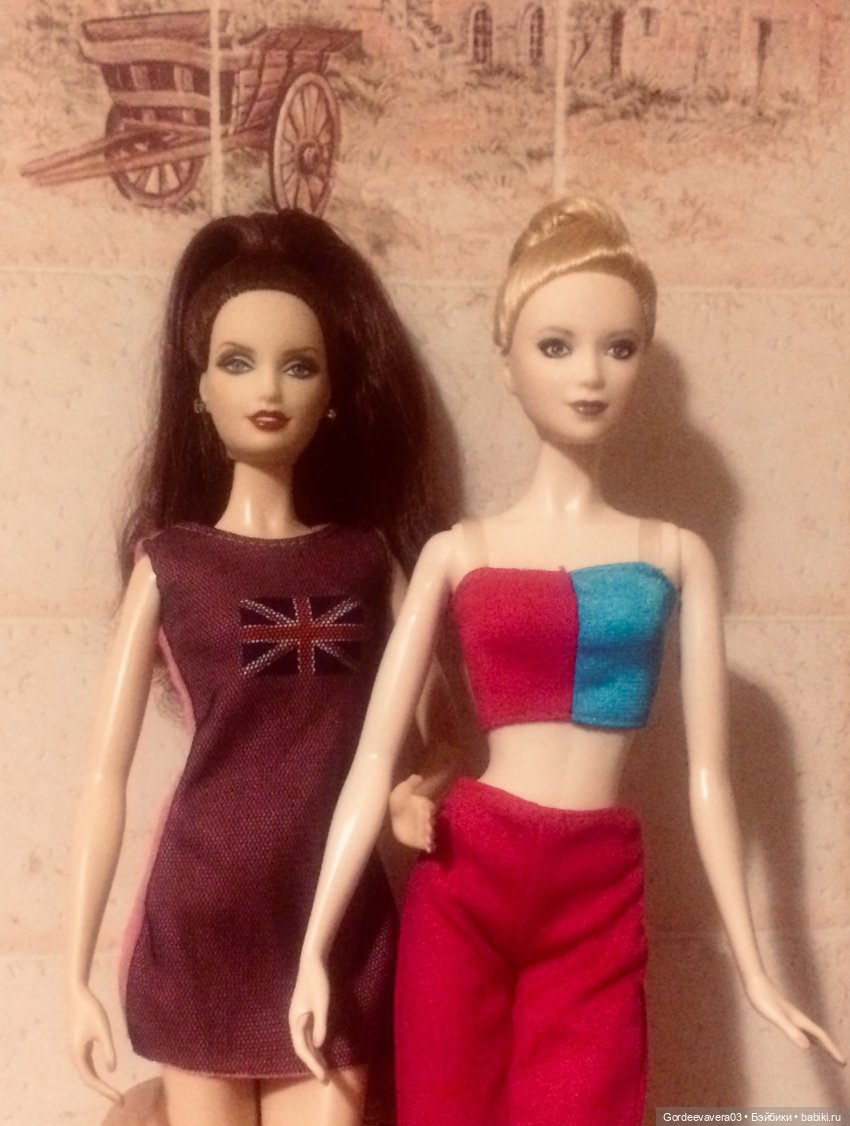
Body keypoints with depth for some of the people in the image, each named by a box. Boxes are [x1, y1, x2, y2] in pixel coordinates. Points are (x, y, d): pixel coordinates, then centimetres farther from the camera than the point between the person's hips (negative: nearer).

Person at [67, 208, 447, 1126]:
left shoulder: (371, 554, 5)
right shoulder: (168, 559, 0)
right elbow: (106, 773, 0)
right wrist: (75, 975, 0)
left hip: (337, 925, 2)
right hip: (200, 923, -1)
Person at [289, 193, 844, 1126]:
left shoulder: (675, 554, 4)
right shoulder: (459, 552, 1)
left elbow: (706, 771, 5)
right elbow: (375, 754, -3)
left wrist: (752, 969, 8)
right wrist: (313, 951, -6)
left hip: (602, 898, 1)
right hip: (465, 883, 0)